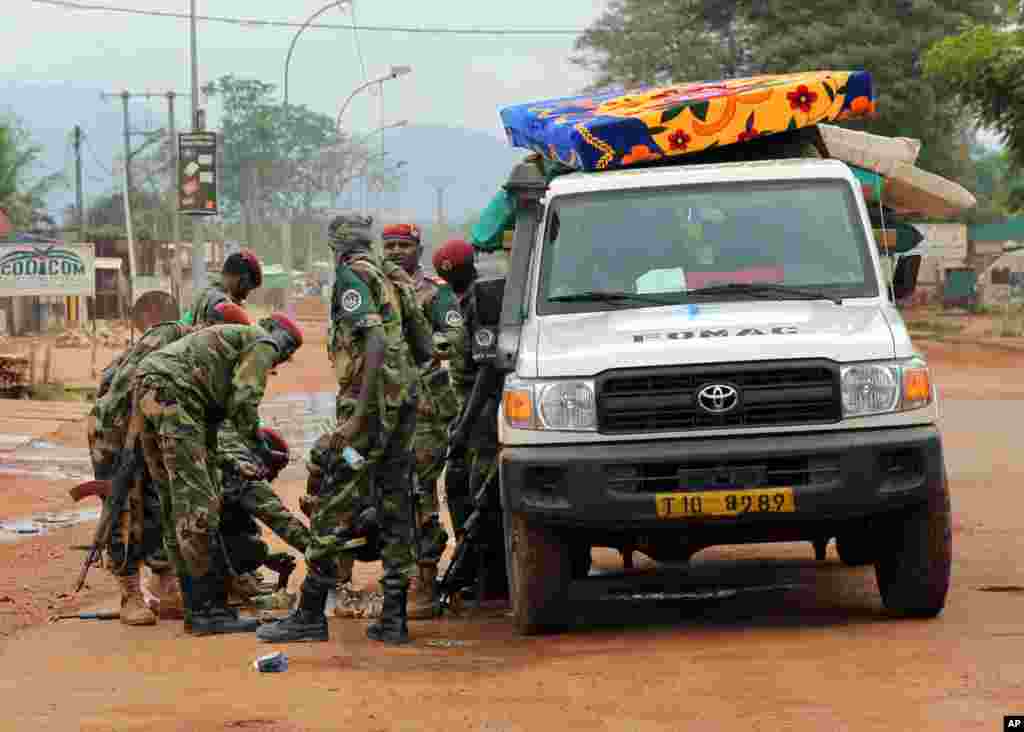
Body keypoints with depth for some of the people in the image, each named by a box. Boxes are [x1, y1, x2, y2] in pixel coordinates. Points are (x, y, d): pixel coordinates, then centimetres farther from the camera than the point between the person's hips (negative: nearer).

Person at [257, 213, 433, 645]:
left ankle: (310, 615, -5)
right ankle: (394, 618, 8)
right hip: (404, 400, 8)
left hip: (371, 402, -8)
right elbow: (423, 347, 17)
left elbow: (375, 344, -20)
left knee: (334, 510, -5)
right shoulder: (394, 279, 17)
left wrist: (357, 416, -23)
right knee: (394, 508, 9)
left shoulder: (352, 277, -8)